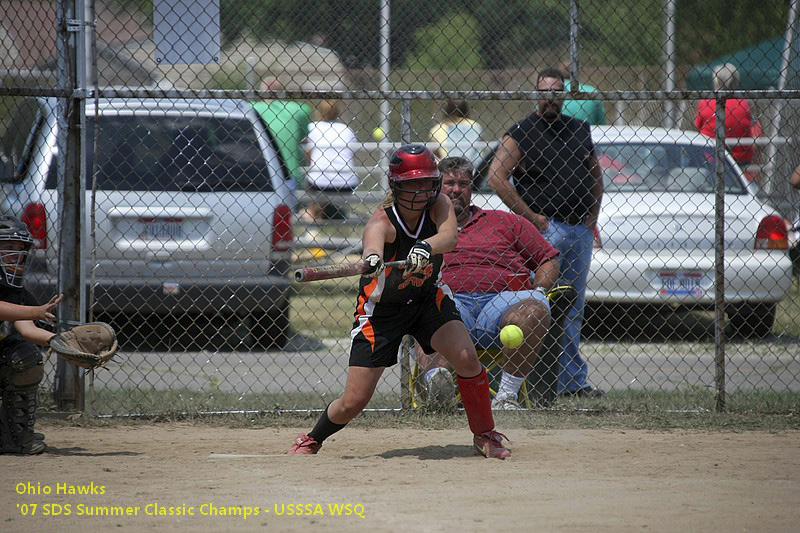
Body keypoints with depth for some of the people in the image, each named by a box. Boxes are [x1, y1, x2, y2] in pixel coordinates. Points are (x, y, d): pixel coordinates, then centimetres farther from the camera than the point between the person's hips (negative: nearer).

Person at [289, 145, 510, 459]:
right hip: (382, 309, -3)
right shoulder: (382, 221, -26)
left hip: (428, 298, 3)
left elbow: (449, 236, -36)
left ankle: (485, 435, 2)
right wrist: (372, 260, -74)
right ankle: (312, 440, 27)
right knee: (353, 403, -5)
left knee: (467, 358, -22)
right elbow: (373, 244, -49)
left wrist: (425, 247, -58)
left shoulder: (439, 206, -15)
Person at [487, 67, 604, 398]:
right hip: (545, 230, -6)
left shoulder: (579, 130, 15)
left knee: (573, 310, 10)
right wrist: (530, 216, -13)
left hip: (581, 230, 7)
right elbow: (496, 177, -12)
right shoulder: (521, 133, -4)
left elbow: (594, 172, 28)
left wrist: (593, 213, 14)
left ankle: (573, 382, 15)